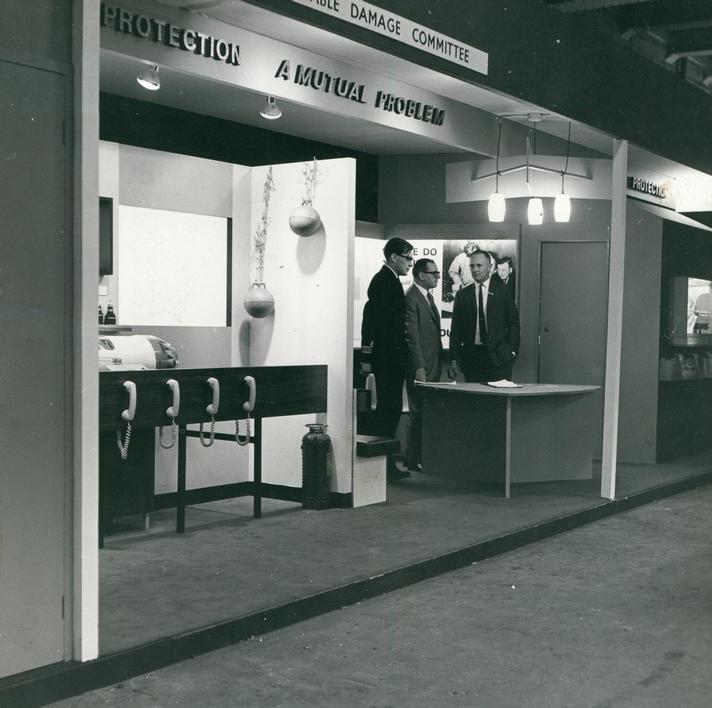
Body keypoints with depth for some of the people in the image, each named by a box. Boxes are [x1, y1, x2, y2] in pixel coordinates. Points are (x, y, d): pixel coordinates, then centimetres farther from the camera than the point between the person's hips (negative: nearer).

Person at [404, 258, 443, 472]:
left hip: (432, 367, 9)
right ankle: (414, 462, 2)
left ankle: (425, 457, 17)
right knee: (418, 414, -4)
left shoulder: (428, 296, 18)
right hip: (419, 367, -9)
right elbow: (411, 337, -17)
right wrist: (419, 368, -19)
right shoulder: (411, 298, -13)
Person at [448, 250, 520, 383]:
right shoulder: (462, 295, 9)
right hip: (471, 356, 1)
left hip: (498, 357, -1)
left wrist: (512, 351, -5)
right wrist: (454, 360, 1)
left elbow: (513, 323, 5)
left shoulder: (502, 291, 5)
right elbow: (456, 329, 7)